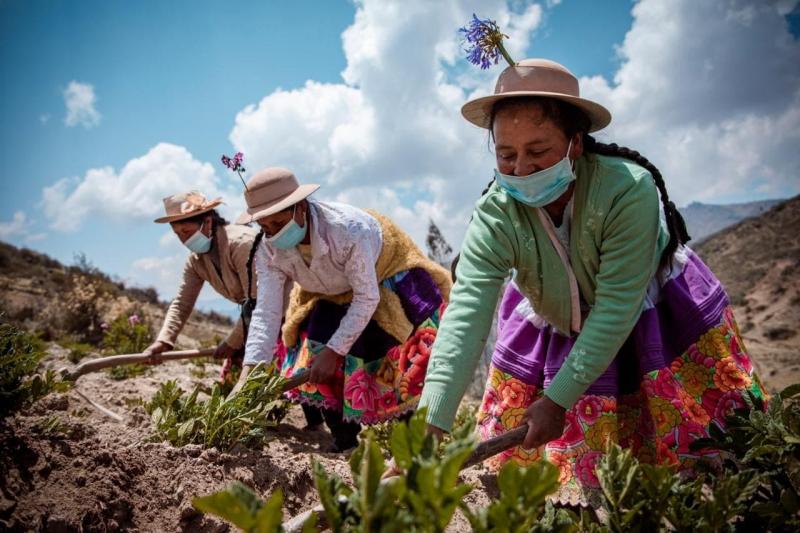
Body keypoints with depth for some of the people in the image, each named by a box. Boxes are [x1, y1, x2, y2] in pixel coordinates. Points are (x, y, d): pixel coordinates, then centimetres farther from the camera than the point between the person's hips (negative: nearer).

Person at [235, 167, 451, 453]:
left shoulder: (349, 230, -41)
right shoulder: (269, 251, -24)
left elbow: (367, 297, -32)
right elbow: (266, 313, -25)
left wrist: (333, 352, -32)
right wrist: (245, 378, -34)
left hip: (389, 282, -5)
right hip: (333, 297, 5)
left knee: (396, 365, -12)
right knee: (322, 374, -3)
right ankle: (344, 443, 16)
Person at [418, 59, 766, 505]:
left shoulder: (628, 189, -37)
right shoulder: (495, 215, -30)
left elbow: (616, 307, -33)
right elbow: (466, 314, -38)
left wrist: (557, 399, -35)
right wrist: (431, 424, -48)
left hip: (654, 315, -2)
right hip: (553, 326, 2)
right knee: (522, 453, 9)